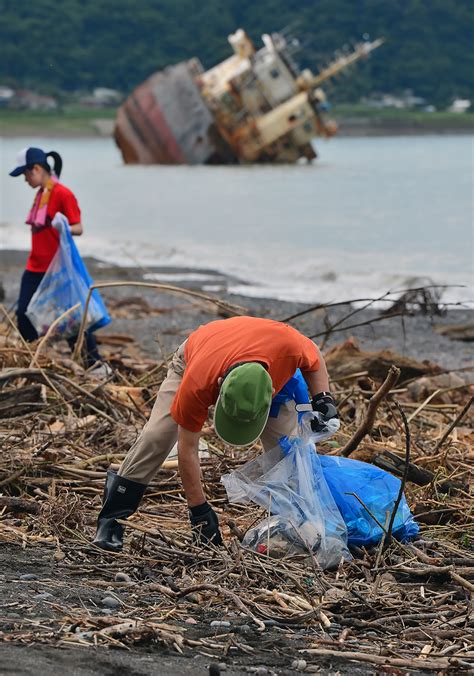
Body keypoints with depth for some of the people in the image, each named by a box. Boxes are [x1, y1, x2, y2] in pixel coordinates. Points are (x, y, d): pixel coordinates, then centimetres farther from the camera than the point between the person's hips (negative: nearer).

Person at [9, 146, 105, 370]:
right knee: (23, 314, 4)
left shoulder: (63, 194, -14)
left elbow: (78, 229, -17)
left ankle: (95, 363, 4)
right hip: (35, 268, 8)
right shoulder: (40, 194, 11)